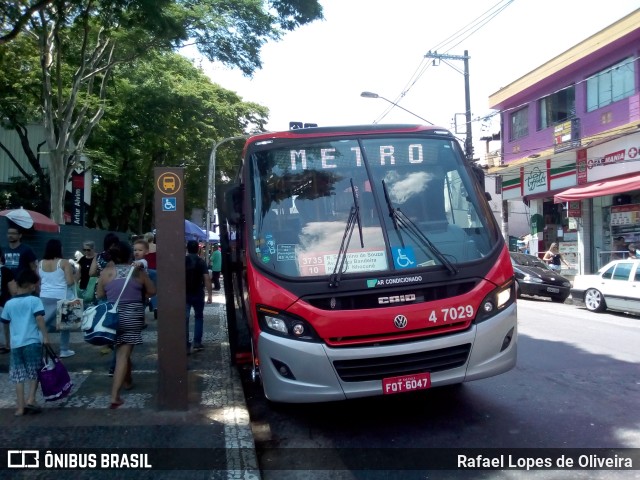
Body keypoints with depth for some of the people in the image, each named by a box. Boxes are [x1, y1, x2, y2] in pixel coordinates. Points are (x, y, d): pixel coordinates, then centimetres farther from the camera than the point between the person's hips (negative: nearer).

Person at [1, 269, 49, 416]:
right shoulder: (35, 300, -5)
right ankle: (30, 399, 2)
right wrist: (45, 336, -16)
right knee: (34, 373, 11)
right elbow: (39, 319, -16)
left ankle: (20, 407, 8)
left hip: (15, 344, 4)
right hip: (32, 342, -4)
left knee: (19, 376, 8)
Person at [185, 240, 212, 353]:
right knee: (198, 317, 15)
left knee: (184, 319, 1)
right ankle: (197, 343, 11)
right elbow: (207, 278, -13)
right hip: (198, 294, 0)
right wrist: (210, 294, -10)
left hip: (184, 294, 0)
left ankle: (186, 346, -4)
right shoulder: (201, 262, -5)